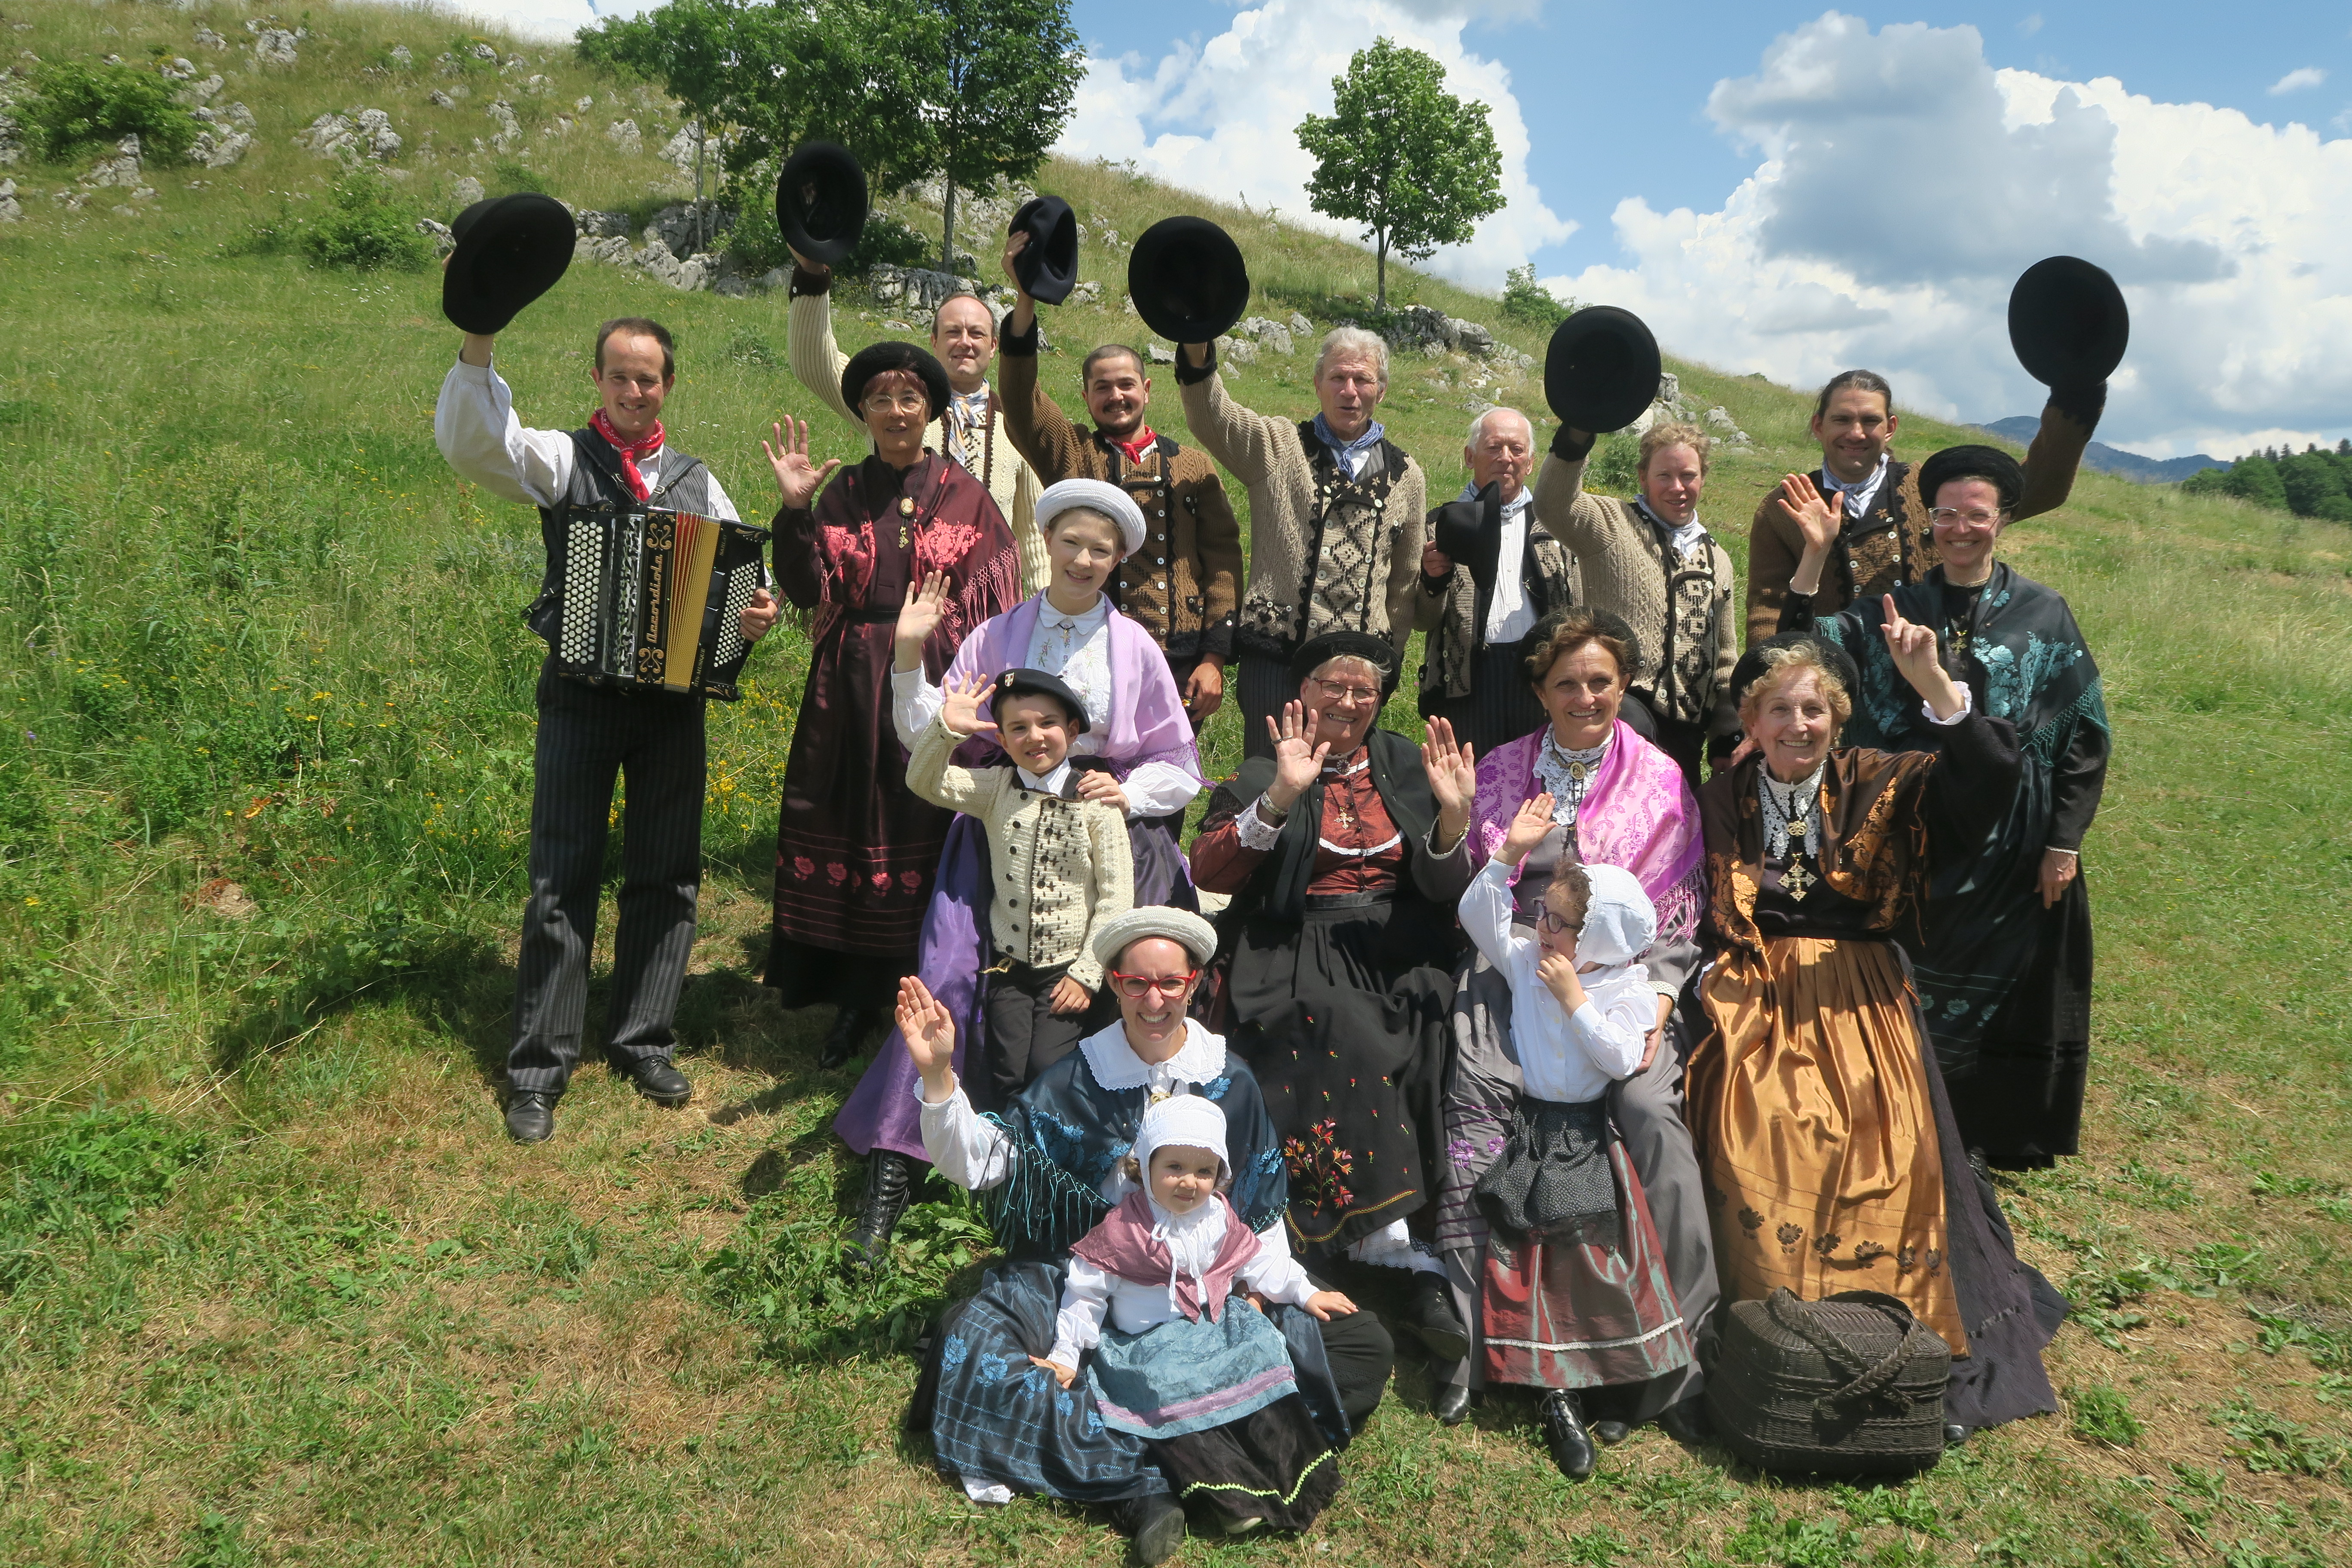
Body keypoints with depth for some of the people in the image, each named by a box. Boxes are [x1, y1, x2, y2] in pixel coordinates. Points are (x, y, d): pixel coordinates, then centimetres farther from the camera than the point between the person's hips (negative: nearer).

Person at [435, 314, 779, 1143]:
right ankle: (539, 1068, 8)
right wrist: (479, 343, -28)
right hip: (582, 694, -3)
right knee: (563, 879, -1)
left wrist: (759, 612, -10)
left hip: (676, 697, 3)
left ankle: (645, 1041, 23)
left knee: (667, 874, 9)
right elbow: (468, 443, -16)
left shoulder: (697, 479, 11)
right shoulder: (562, 459, 1)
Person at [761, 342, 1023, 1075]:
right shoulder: (841, 495, 7)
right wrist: (795, 511, -15)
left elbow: (996, 604, -1)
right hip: (850, 687, 2)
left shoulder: (964, 497, 3)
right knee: (847, 828, 5)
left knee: (922, 830, 1)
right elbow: (808, 590, -3)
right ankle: (850, 986, 20)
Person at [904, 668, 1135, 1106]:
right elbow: (924, 782, -10)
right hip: (1009, 966, 2)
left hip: (1069, 967, -2)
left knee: (1047, 1067, -14)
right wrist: (946, 729, -26)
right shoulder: (995, 789, 2)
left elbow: (1117, 894, -7)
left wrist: (1087, 973, -9)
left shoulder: (1096, 800, -7)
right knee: (1007, 1074, -5)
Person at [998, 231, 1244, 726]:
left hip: (1181, 665, 1)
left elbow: (1222, 559, 8)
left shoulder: (1192, 464, 13)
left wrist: (1215, 657, -2)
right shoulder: (1069, 453, 11)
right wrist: (1025, 298, -19)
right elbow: (1021, 401, -6)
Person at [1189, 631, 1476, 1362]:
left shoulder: (1406, 766, 16)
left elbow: (1444, 889, 7)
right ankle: (1408, 1258, -29)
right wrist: (1281, 798, -20)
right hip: (1300, 951, -2)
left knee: (1425, 1031, -28)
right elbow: (1206, 871, -9)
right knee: (1347, 1040, -32)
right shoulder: (1262, 774, 8)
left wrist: (1454, 815, -13)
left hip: (1398, 948, 2)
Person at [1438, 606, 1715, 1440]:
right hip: (1516, 972, 1)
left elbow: (1676, 917, 8)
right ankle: (1466, 1346, -20)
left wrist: (1653, 1012, -6)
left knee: (1652, 1107, -29)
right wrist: (1454, 816, -5)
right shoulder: (1500, 772, 14)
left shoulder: (1660, 779, 11)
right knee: (1477, 1099, -28)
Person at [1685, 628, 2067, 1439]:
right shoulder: (1721, 802, 7)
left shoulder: (1875, 784, 5)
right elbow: (1699, 922, 12)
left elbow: (1986, 775, -12)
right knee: (1762, 1136, -23)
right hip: (1756, 1002, 0)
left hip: (1859, 999, 0)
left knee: (1891, 1140, -20)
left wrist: (1930, 681, -25)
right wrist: (1718, 986, -6)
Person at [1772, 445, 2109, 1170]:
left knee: (2006, 990, 12)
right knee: (1912, 991, 10)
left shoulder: (2044, 614, -1)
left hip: (2012, 840, -1)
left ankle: (2000, 1133, 31)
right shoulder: (1893, 610, 2)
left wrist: (2065, 841, -5)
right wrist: (1815, 557, -22)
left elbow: (2084, 734, 0)